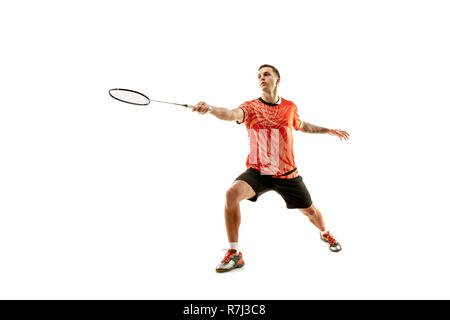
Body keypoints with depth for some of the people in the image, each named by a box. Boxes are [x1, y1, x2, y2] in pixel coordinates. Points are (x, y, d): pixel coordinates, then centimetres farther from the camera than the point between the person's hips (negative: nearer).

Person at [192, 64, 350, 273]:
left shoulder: (290, 107, 2)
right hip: (257, 172, -2)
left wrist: (328, 130, 26)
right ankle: (234, 254, -16)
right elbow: (232, 114, -31)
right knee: (232, 194, -30)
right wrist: (210, 109, -51)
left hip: (287, 175, 3)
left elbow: (301, 126, 24)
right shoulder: (251, 107, -8)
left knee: (310, 211, 15)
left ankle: (325, 234, 54)